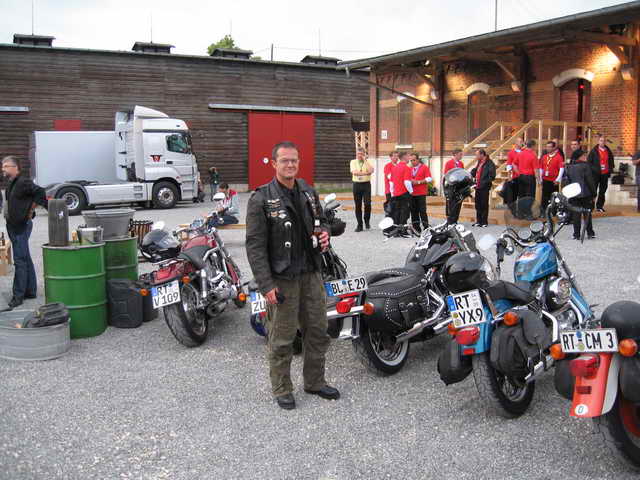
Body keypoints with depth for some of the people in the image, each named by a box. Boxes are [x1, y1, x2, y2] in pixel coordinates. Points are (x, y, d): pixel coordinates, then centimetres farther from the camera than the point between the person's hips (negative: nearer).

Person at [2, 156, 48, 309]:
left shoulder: (23, 183, -15)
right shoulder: (11, 184, 15)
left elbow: (39, 192, -23)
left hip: (21, 226, -10)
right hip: (13, 226, 10)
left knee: (20, 261, -7)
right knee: (26, 260, 14)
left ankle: (18, 295, -3)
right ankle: (30, 291, 23)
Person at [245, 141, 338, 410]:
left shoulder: (309, 193, 9)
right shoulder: (261, 199, -11)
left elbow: (321, 220, 25)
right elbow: (255, 246, -14)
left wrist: (324, 233, -1)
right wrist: (266, 285, -19)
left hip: (311, 274, 6)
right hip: (282, 279, -6)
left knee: (318, 332, 15)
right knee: (282, 338, 4)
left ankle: (315, 382, 32)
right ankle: (282, 390, 21)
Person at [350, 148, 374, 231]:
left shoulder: (368, 162, 6)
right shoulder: (353, 162, 8)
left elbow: (371, 170, -14)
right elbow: (354, 172, -10)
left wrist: (365, 160, -9)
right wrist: (365, 173, -13)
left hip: (366, 184, -1)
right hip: (357, 184, 1)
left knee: (367, 204, -11)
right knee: (358, 206, 3)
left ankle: (367, 221, 13)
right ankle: (359, 225, 10)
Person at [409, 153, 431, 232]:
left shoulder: (424, 167, 3)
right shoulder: (410, 169, 18)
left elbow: (429, 179, -5)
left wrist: (418, 182, -11)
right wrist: (410, 182, 3)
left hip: (421, 194, -5)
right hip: (412, 193, 5)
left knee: (422, 211, -10)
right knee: (414, 211, 5)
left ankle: (426, 228, -6)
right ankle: (416, 229, 10)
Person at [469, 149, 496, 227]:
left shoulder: (490, 164, -12)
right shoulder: (479, 163, 14)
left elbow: (492, 177, -17)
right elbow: (474, 174, 20)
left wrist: (484, 183, -19)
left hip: (484, 188, -8)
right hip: (478, 187, 8)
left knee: (484, 205, 0)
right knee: (478, 205, 12)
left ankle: (484, 222, 8)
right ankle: (479, 221, 21)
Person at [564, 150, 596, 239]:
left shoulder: (569, 167, 5)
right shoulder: (585, 166, -8)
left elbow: (566, 181, 7)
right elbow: (590, 181, -8)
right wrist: (593, 193, -2)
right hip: (586, 194, -3)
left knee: (576, 214, 5)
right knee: (587, 214, 9)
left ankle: (576, 234, 3)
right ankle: (590, 233, 15)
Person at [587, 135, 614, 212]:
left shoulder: (609, 151, 10)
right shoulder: (594, 151, -1)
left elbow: (611, 162, 21)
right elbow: (588, 161, -2)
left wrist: (610, 170, 9)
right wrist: (594, 169, -9)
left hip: (605, 174, 4)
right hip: (596, 174, -4)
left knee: (602, 191, 8)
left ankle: (600, 206, 16)